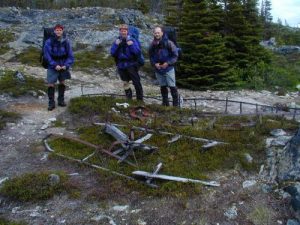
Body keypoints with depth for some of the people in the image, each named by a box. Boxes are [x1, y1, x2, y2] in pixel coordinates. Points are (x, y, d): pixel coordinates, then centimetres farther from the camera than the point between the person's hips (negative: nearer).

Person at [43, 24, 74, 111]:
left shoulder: (66, 42, -5)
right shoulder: (49, 42, -13)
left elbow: (70, 55, -2)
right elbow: (47, 55, -11)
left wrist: (66, 65, -14)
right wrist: (55, 65, -19)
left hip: (63, 66, 3)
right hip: (53, 67, -3)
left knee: (62, 82, 14)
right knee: (50, 84, -6)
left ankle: (61, 100, 29)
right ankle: (51, 103, 5)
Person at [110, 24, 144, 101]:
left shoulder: (132, 40, -3)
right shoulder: (117, 41, 6)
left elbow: (138, 52, -11)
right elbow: (112, 53, -2)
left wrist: (131, 45, -22)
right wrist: (116, 45, -14)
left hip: (131, 65, -4)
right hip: (121, 66, 4)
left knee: (137, 83, -7)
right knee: (125, 84, 13)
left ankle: (140, 100, 3)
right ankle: (129, 99, 26)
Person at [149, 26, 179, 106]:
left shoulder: (168, 43, -11)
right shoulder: (152, 45, 3)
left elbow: (175, 55, -8)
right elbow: (151, 57, 12)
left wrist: (168, 63, -17)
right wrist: (154, 63, -7)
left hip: (168, 68, -4)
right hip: (158, 69, 4)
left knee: (172, 86, -3)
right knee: (163, 87, 12)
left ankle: (176, 104, 5)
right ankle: (165, 103, 23)